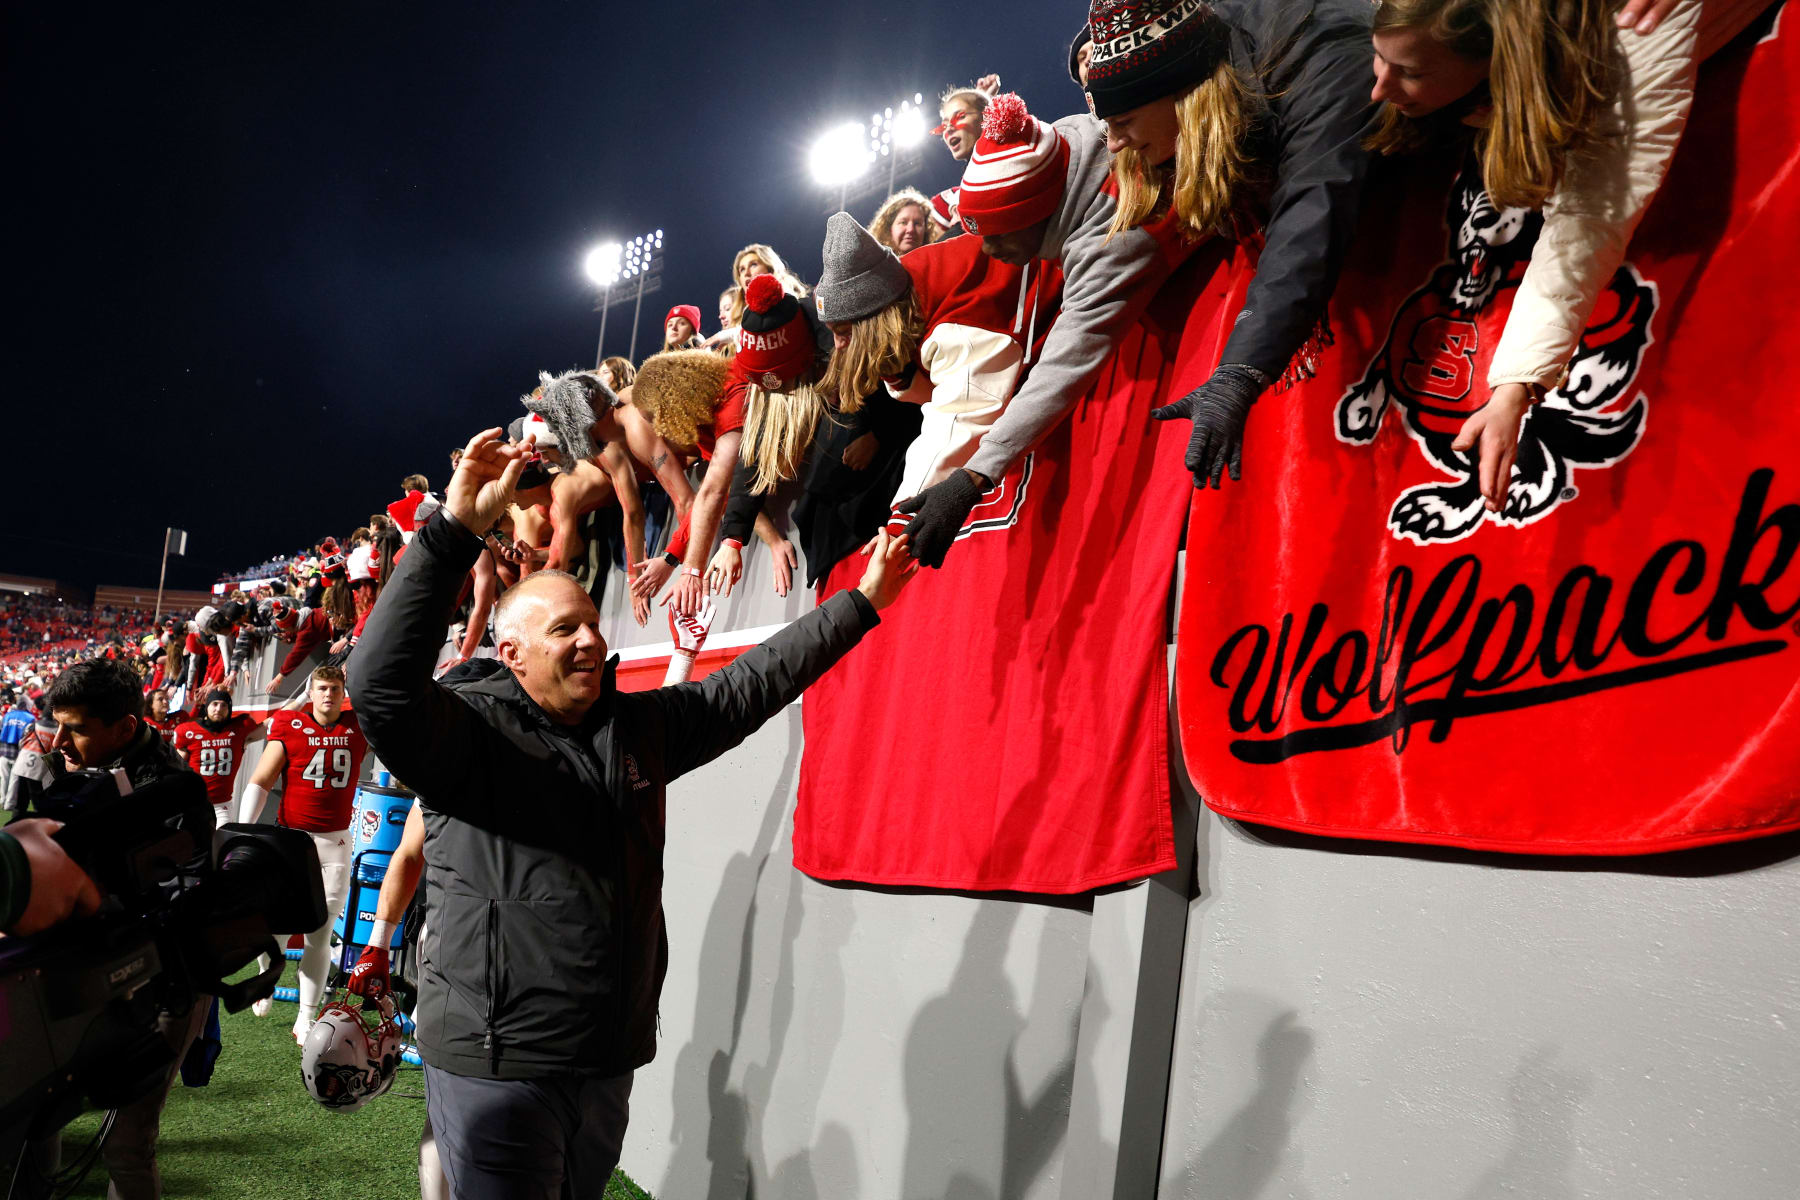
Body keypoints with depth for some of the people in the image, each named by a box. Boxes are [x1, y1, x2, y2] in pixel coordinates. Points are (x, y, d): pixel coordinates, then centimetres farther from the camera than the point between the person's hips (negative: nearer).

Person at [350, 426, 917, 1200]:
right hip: (496, 1068, -6)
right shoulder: (470, 729, -12)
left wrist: (862, 601, 12)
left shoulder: (640, 725, 8)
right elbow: (385, 685, -30)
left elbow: (747, 687, 12)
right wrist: (456, 531, -37)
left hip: (609, 1062, 6)